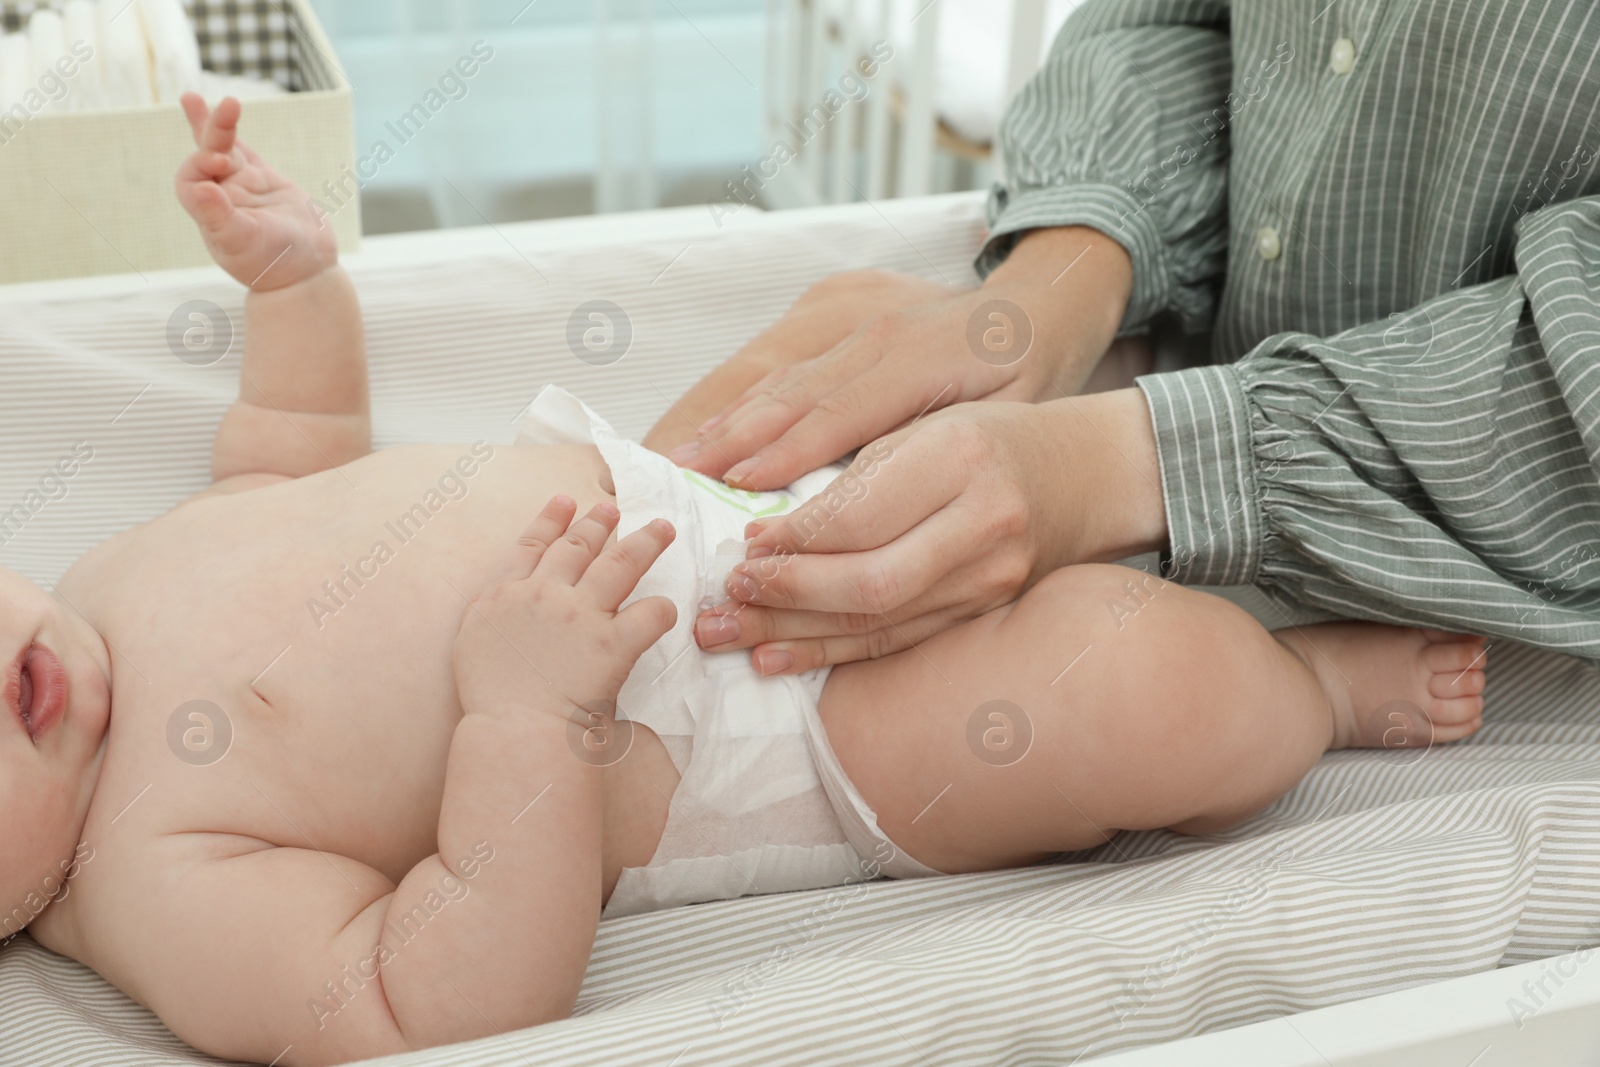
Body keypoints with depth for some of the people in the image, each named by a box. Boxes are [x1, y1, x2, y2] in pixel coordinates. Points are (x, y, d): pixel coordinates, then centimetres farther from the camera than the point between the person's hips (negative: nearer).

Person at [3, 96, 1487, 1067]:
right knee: (1150, 690, -25)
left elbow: (294, 461, 21)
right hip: (770, 742, -9)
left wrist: (291, 275, 9)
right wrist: (527, 710, -38)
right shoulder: (162, 895, -23)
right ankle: (1321, 679, 8)